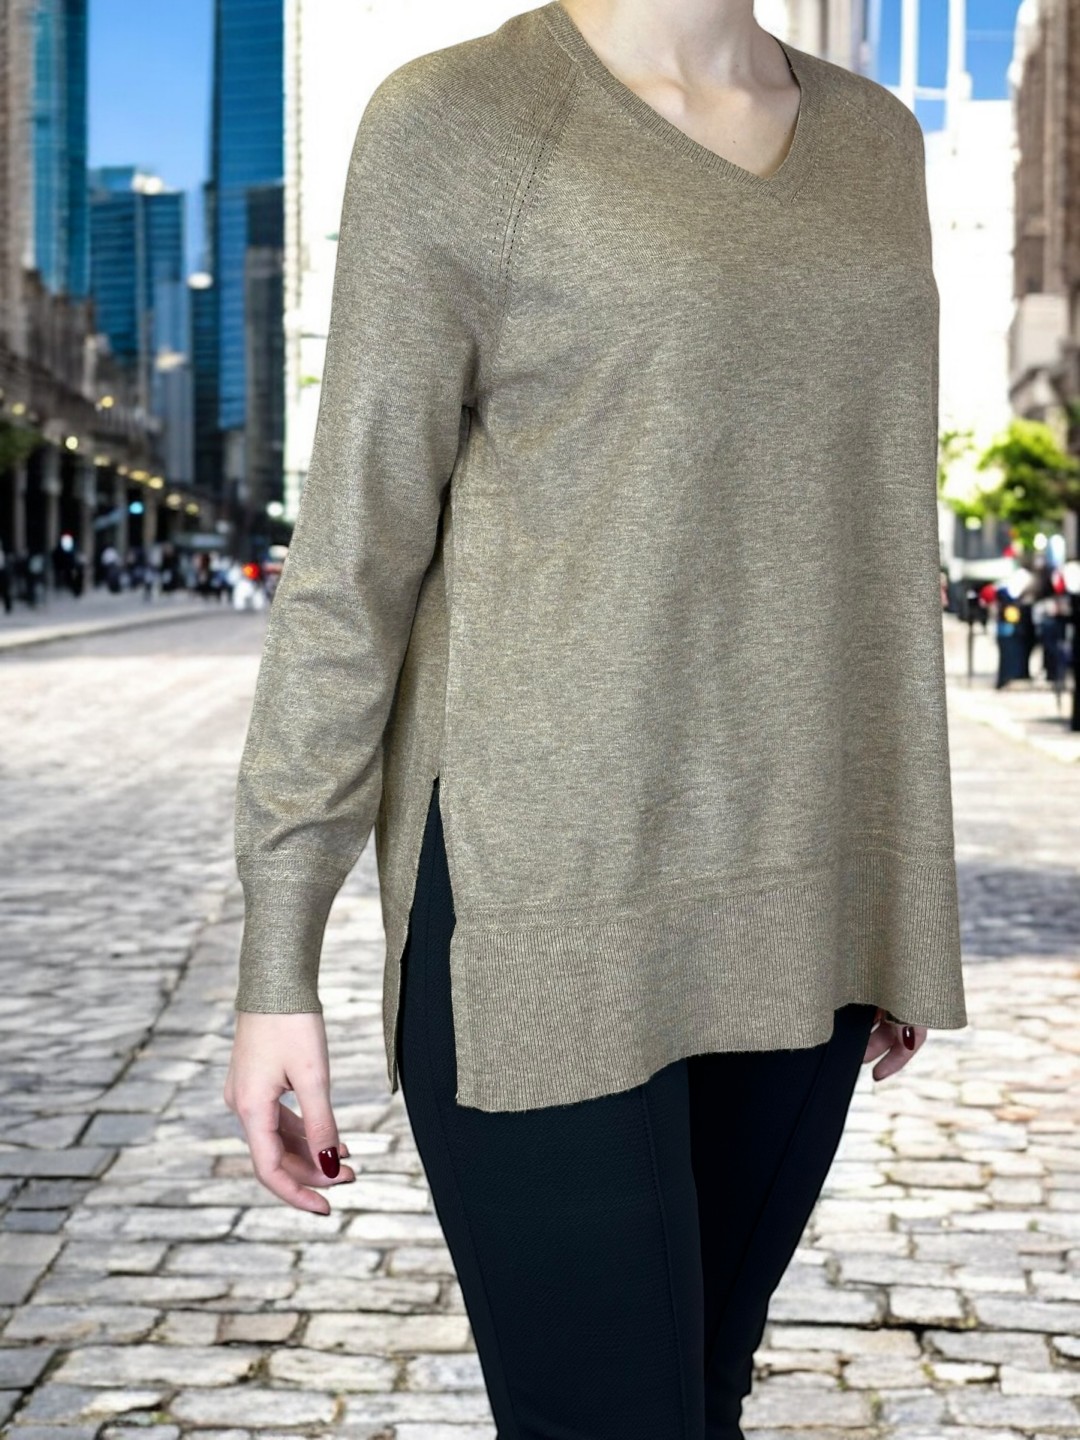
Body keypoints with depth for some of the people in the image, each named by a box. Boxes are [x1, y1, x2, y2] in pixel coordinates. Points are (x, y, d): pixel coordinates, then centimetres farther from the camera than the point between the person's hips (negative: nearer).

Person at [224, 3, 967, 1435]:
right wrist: (276, 972, -8)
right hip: (547, 884, -6)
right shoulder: (456, 122, -6)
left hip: (783, 881, 6)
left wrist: (890, 898, 16)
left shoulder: (868, 140, 11)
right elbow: (353, 557, -7)